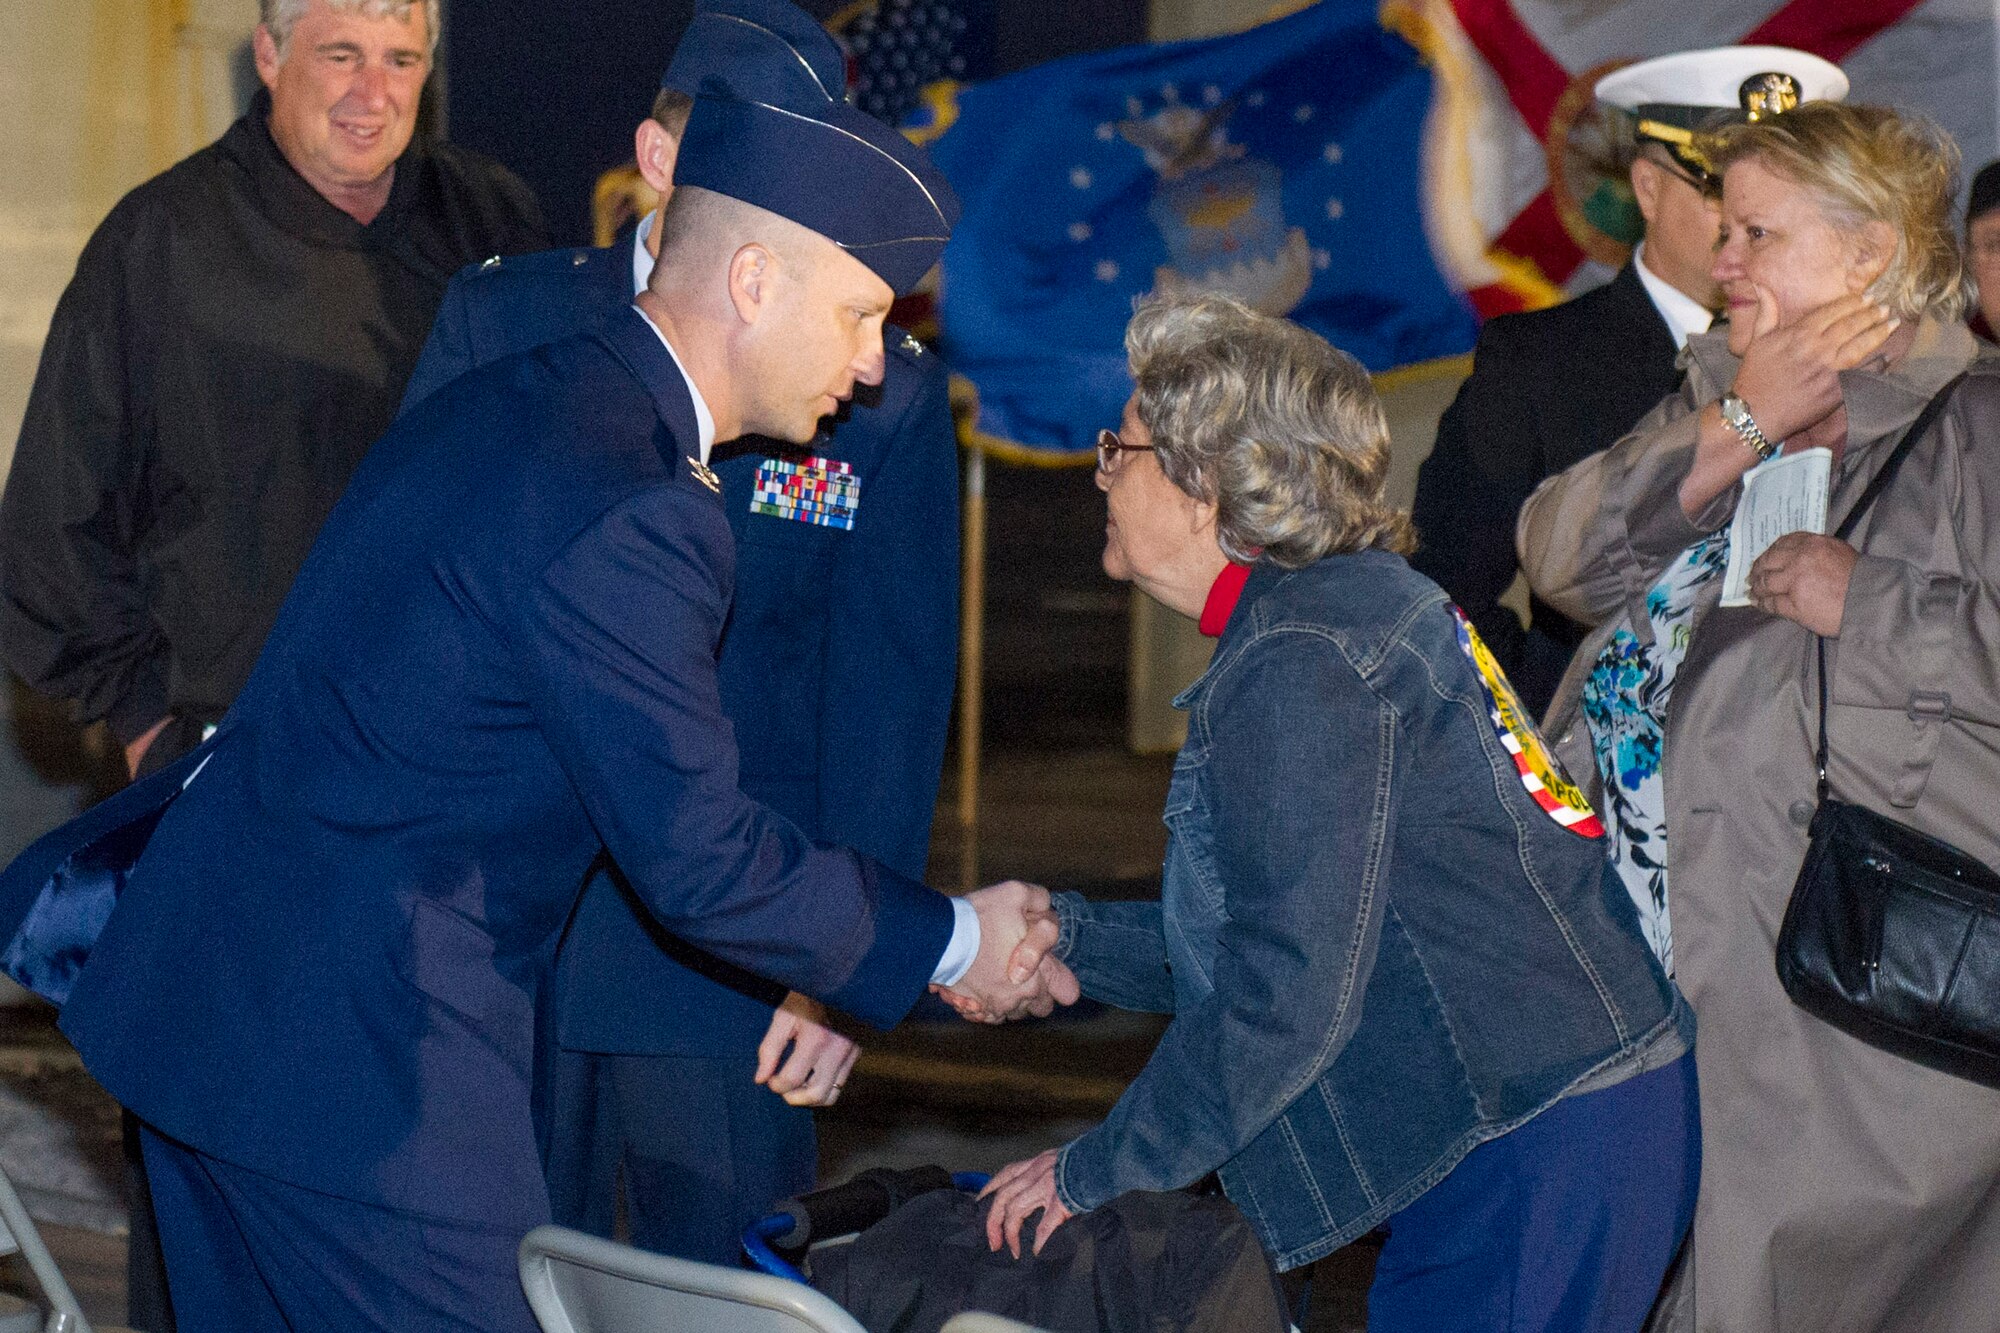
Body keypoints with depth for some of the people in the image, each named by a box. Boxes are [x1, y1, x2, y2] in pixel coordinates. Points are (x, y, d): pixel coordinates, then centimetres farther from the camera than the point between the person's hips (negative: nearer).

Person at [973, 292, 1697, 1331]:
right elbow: (1260, 933, 18)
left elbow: (1291, 992, -21)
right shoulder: (1362, 601, 15)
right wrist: (1064, 937, 8)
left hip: (1538, 1149, -10)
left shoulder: (1299, 660, -17)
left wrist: (1096, 1170, -11)